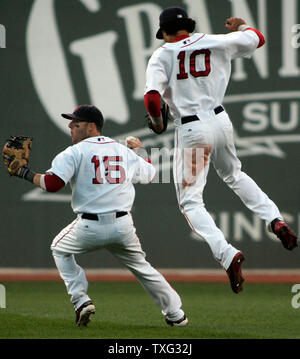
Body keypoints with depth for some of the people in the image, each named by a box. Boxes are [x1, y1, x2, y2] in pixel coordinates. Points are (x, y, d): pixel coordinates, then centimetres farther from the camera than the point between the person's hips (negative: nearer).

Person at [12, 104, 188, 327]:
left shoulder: (74, 153, -4)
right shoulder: (126, 152, 12)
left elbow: (53, 183, -15)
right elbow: (149, 173, 28)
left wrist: (28, 174, 1)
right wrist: (139, 150, 44)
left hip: (90, 227, -4)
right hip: (122, 225, 4)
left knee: (60, 249, 23)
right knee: (141, 266, 20)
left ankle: (81, 300, 9)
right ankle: (176, 314, 19)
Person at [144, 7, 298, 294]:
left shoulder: (162, 56, -5)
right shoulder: (216, 43, 4)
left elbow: (152, 98, -18)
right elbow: (257, 39, 19)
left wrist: (157, 123, 2)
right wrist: (240, 27, 40)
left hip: (191, 130, -5)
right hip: (221, 121, 5)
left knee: (189, 201, -1)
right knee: (233, 175, 31)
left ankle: (227, 254, -20)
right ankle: (275, 220, 14)